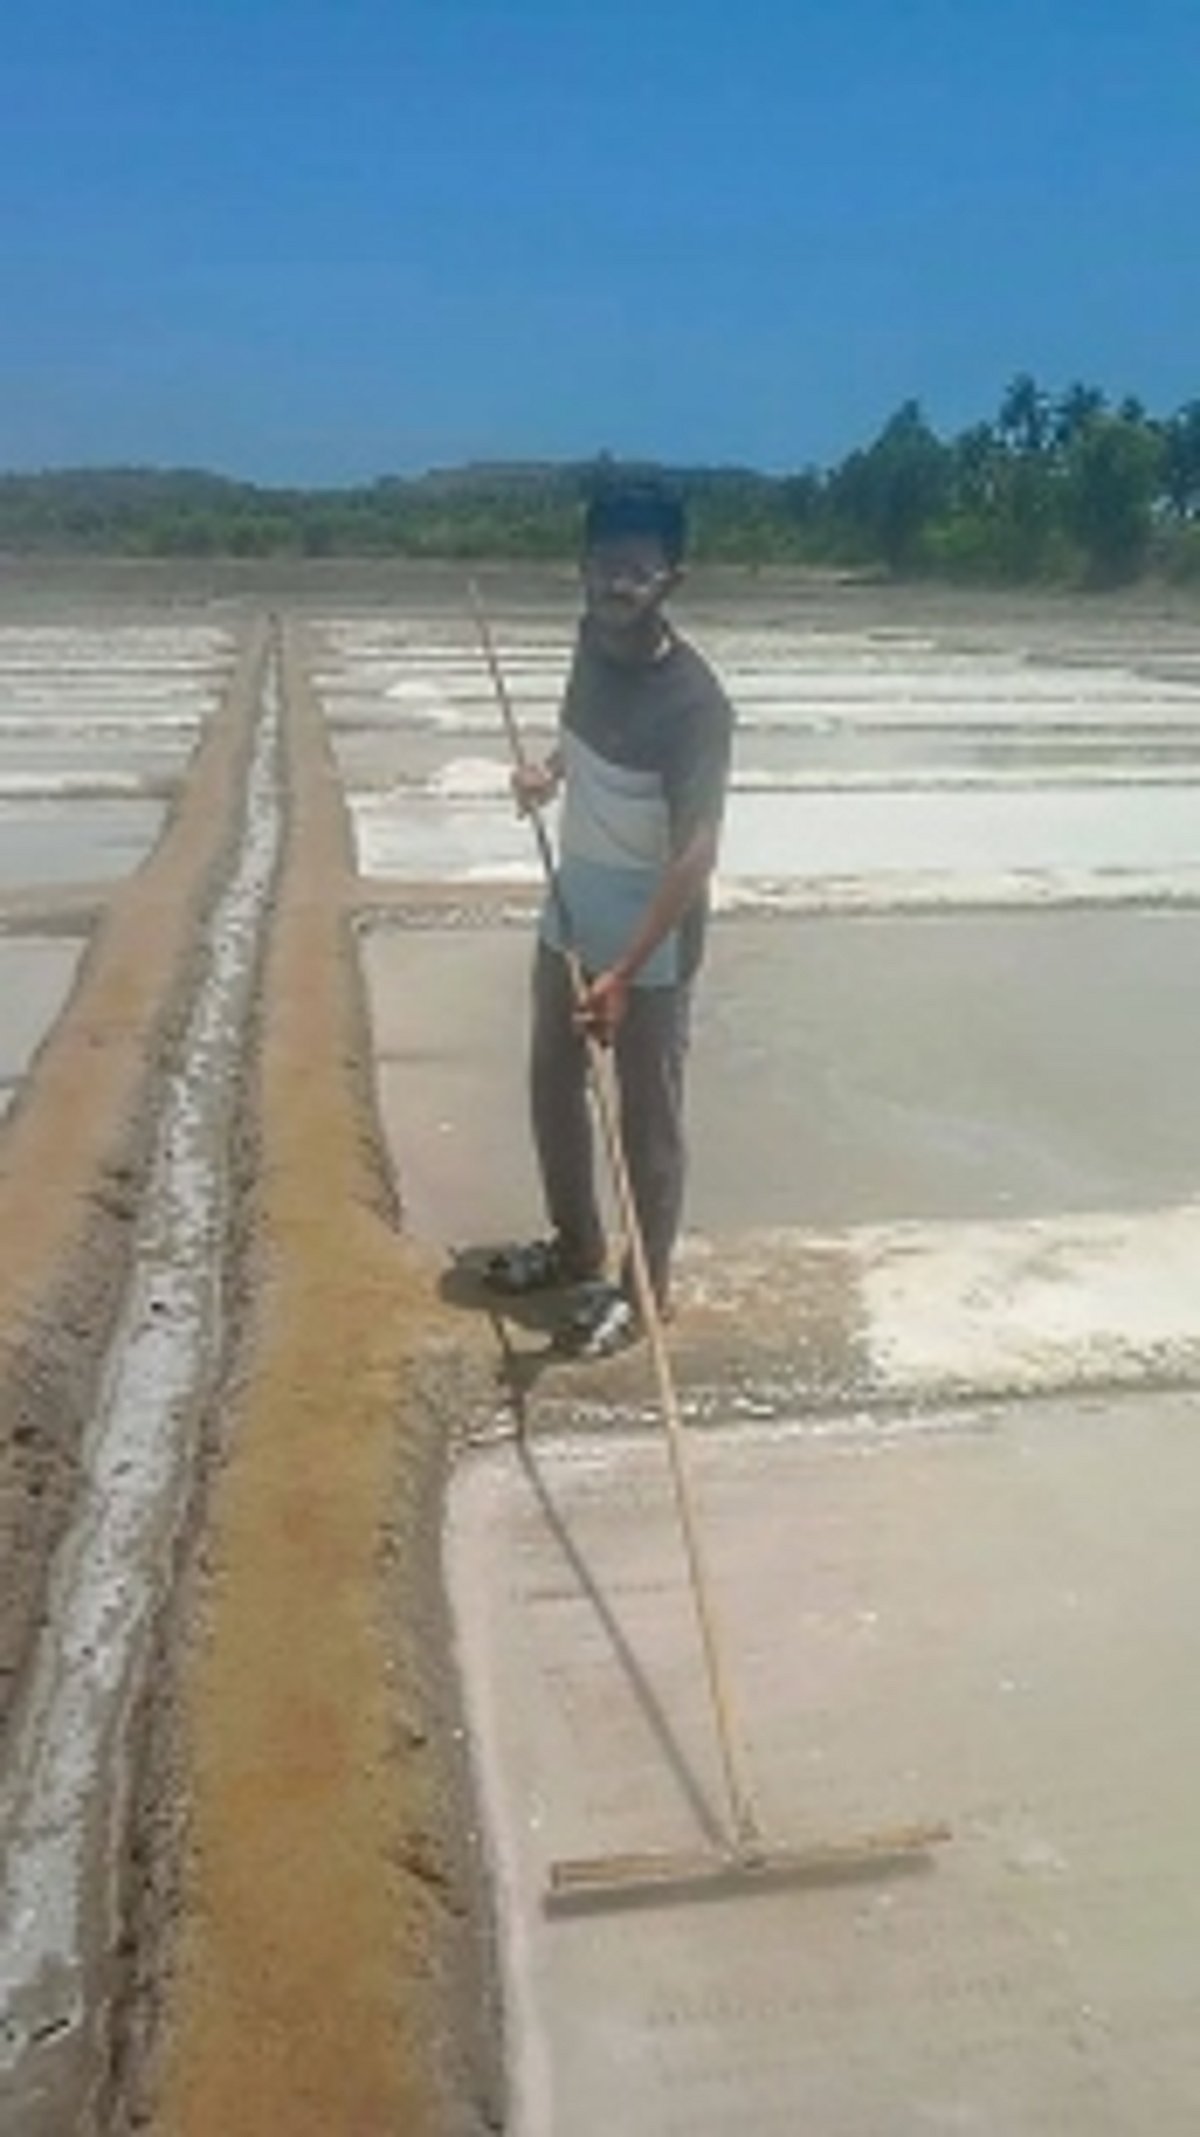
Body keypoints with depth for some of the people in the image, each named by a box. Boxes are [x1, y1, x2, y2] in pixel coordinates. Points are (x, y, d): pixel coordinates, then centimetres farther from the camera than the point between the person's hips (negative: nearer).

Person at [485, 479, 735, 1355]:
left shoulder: (694, 700, -26)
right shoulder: (595, 636, -2)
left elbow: (696, 855, -28)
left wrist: (624, 973, -34)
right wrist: (550, 769, -2)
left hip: (650, 945, -8)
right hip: (570, 916, 8)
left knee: (648, 1118, 7)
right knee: (553, 1086, 20)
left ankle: (644, 1285, 26)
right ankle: (576, 1245, 41)